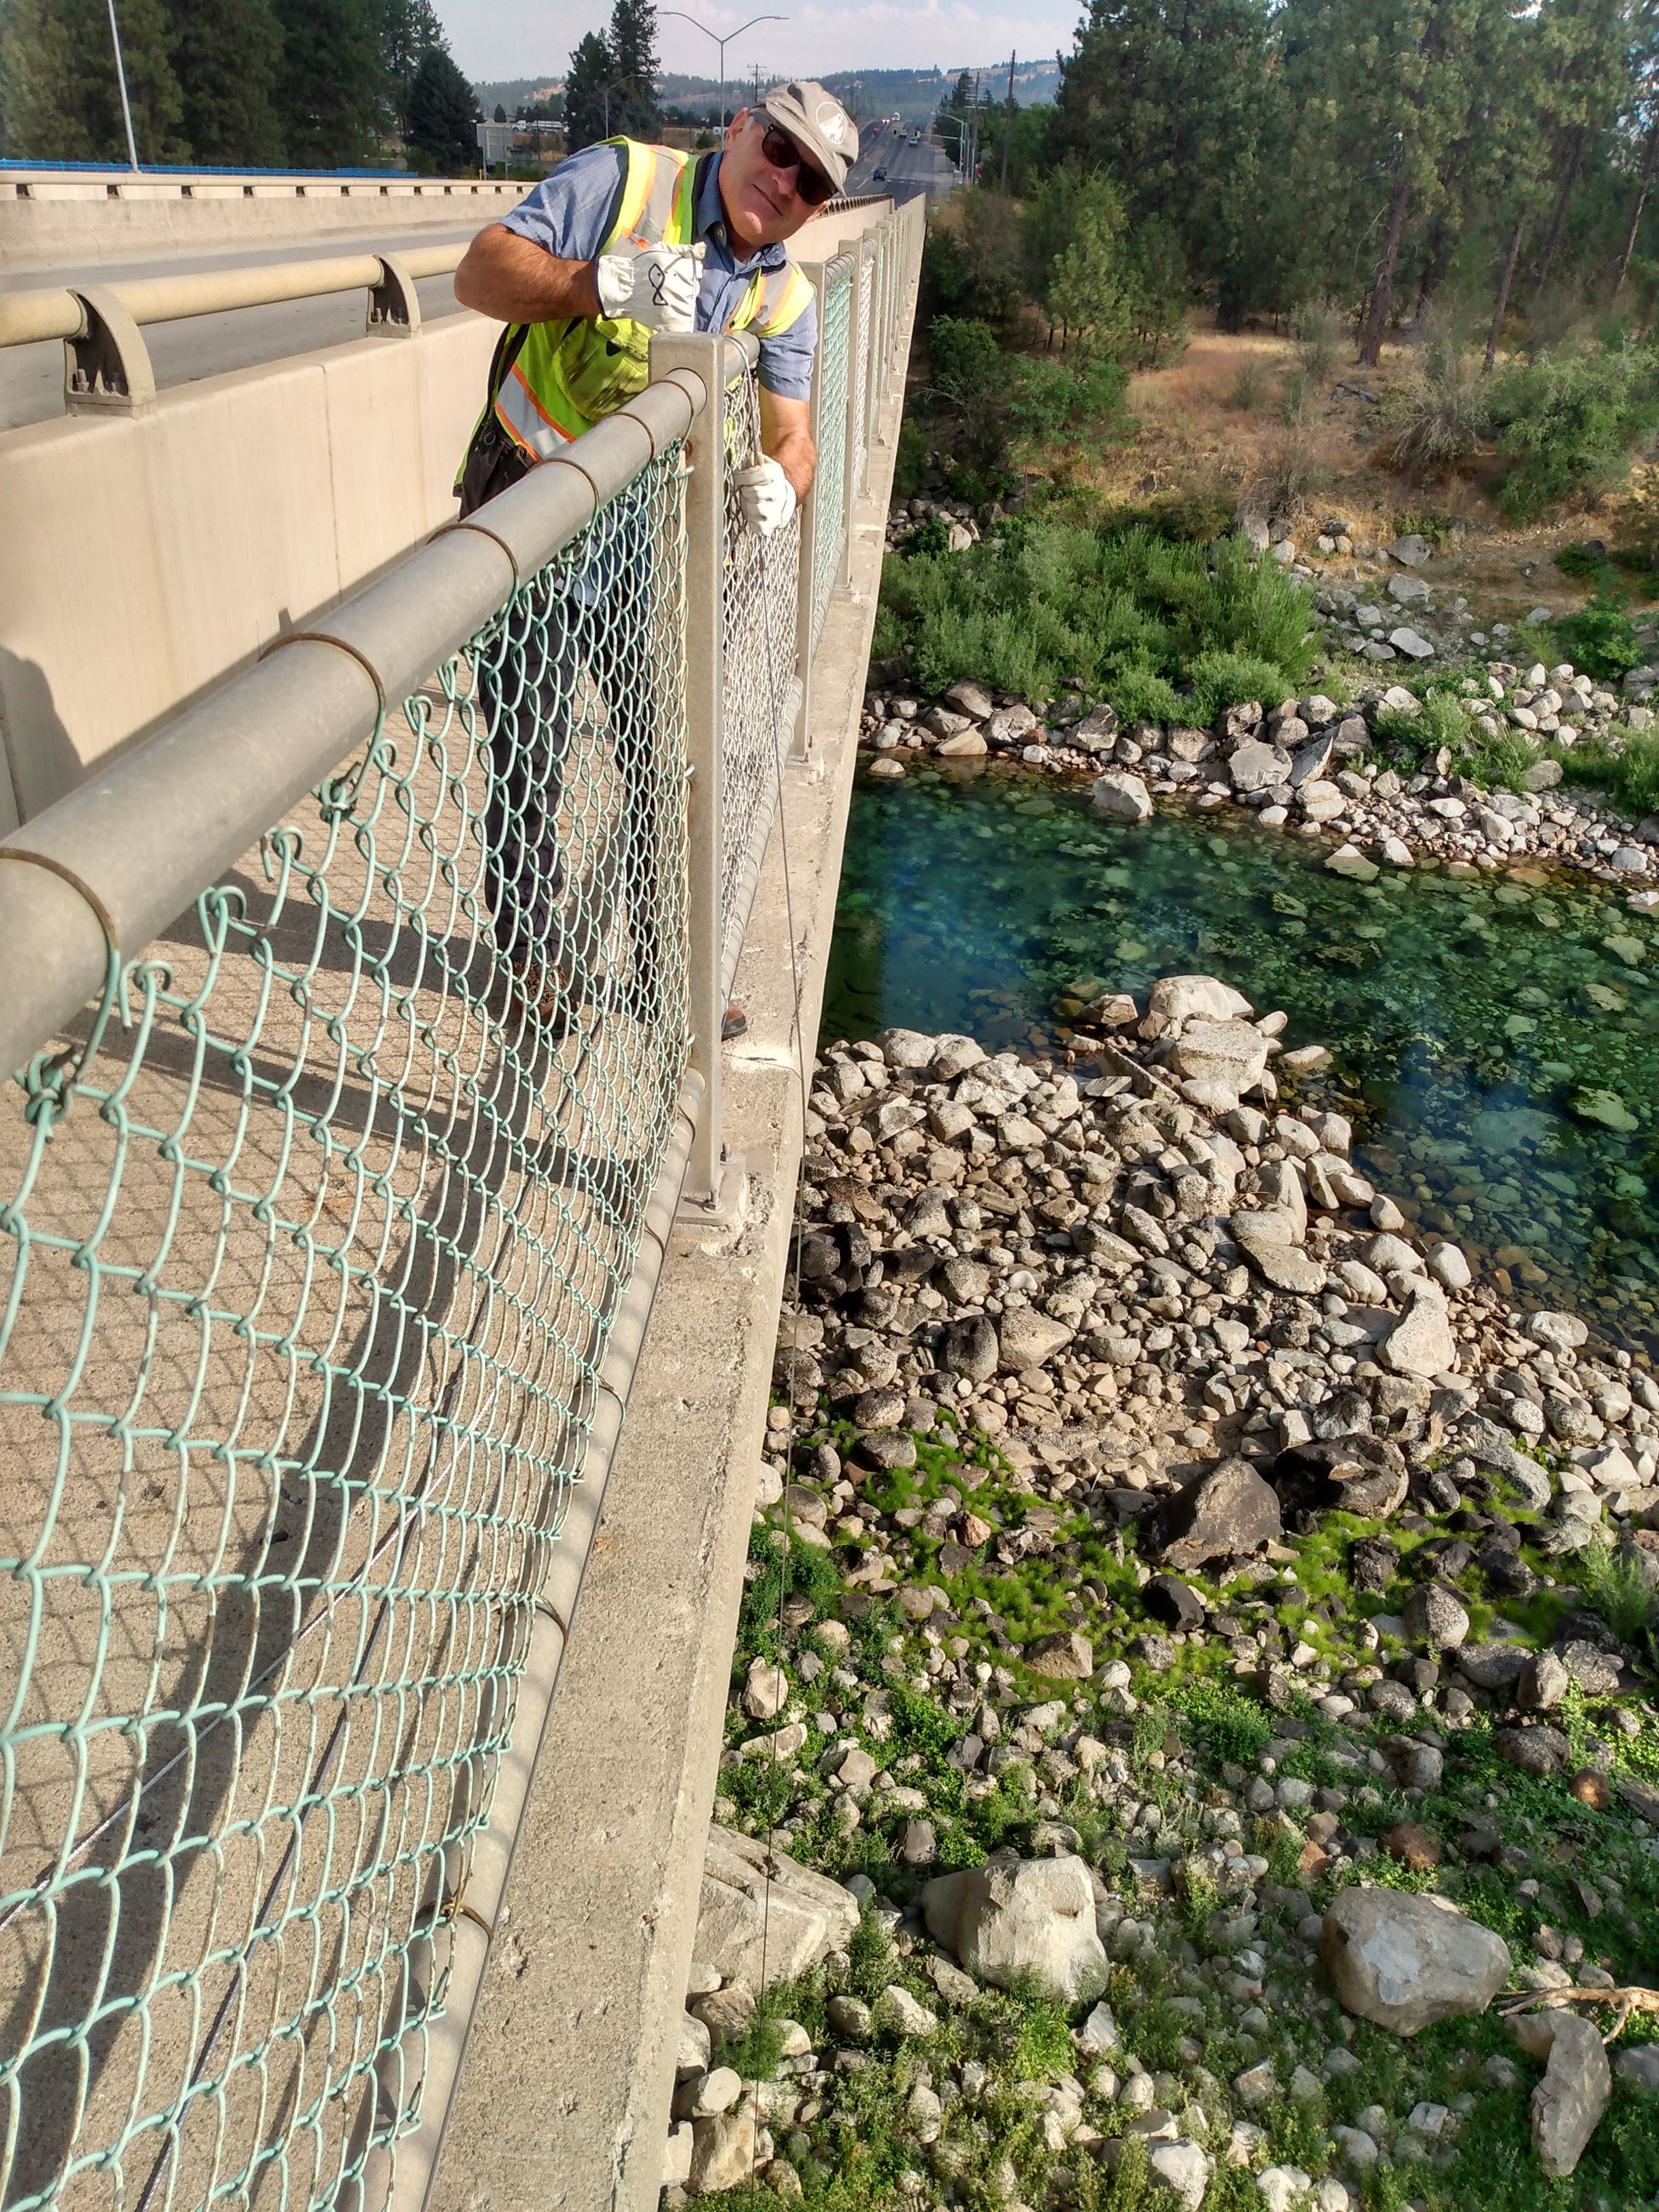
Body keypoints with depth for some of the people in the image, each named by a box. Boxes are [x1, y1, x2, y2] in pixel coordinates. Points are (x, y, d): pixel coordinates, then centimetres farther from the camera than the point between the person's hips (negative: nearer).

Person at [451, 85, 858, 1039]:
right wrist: (604, 281, -36)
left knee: (657, 756, 11)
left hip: (633, 524, 5)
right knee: (528, 765, 1)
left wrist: (778, 481, -30)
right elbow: (480, 270, -18)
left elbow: (791, 435, -5)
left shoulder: (786, 299, 3)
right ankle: (544, 973, 21)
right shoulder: (624, 178, -11)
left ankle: (651, 969, 29)